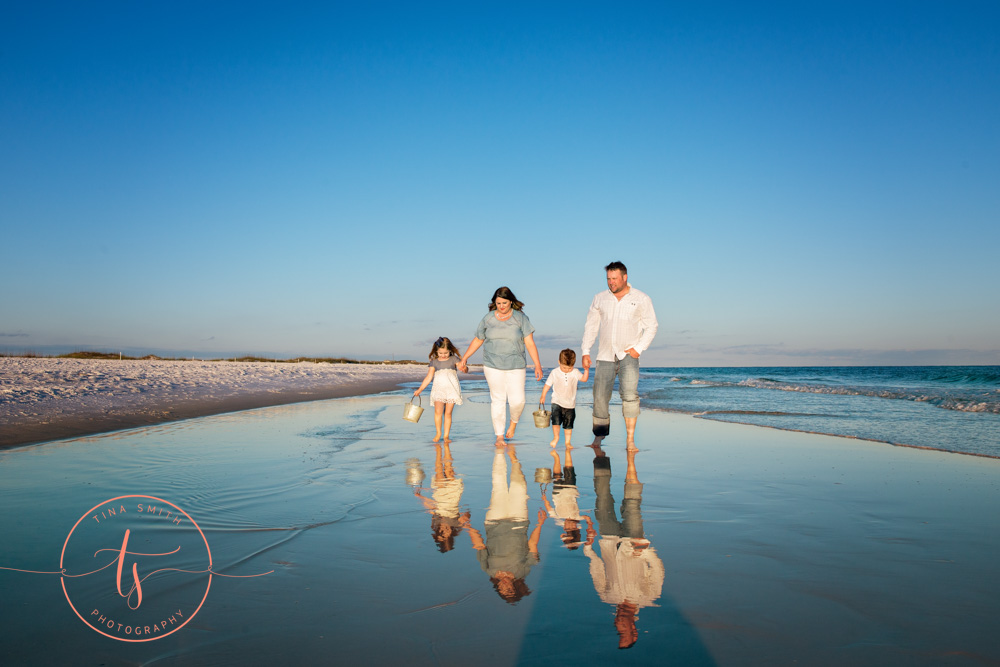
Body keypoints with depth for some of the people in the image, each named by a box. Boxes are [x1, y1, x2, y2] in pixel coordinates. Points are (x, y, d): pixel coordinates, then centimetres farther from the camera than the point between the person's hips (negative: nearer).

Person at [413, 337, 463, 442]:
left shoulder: (453, 359, 5)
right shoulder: (434, 362, 8)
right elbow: (428, 378, 9)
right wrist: (419, 390, 4)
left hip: (451, 389, -1)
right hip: (438, 389, 1)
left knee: (448, 413, -1)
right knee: (438, 411, -15)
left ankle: (446, 435, 8)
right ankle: (438, 433, 2)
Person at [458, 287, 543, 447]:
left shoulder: (521, 318, 0)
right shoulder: (488, 319, 5)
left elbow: (530, 343, -3)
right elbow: (477, 340, 15)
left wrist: (537, 365, -8)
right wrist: (464, 358, 14)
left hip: (515, 366, -1)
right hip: (493, 366, 1)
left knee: (517, 400, -7)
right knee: (498, 400, 1)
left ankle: (513, 422, 25)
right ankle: (499, 436, 12)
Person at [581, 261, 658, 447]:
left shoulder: (641, 299, 2)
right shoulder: (600, 298, 8)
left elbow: (651, 326, 4)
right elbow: (590, 325, 12)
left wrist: (639, 348, -7)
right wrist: (586, 351, 5)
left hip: (628, 354, -3)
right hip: (605, 355, 3)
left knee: (630, 394, -20)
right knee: (600, 397, 0)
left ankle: (630, 439, -14)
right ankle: (598, 439, 15)